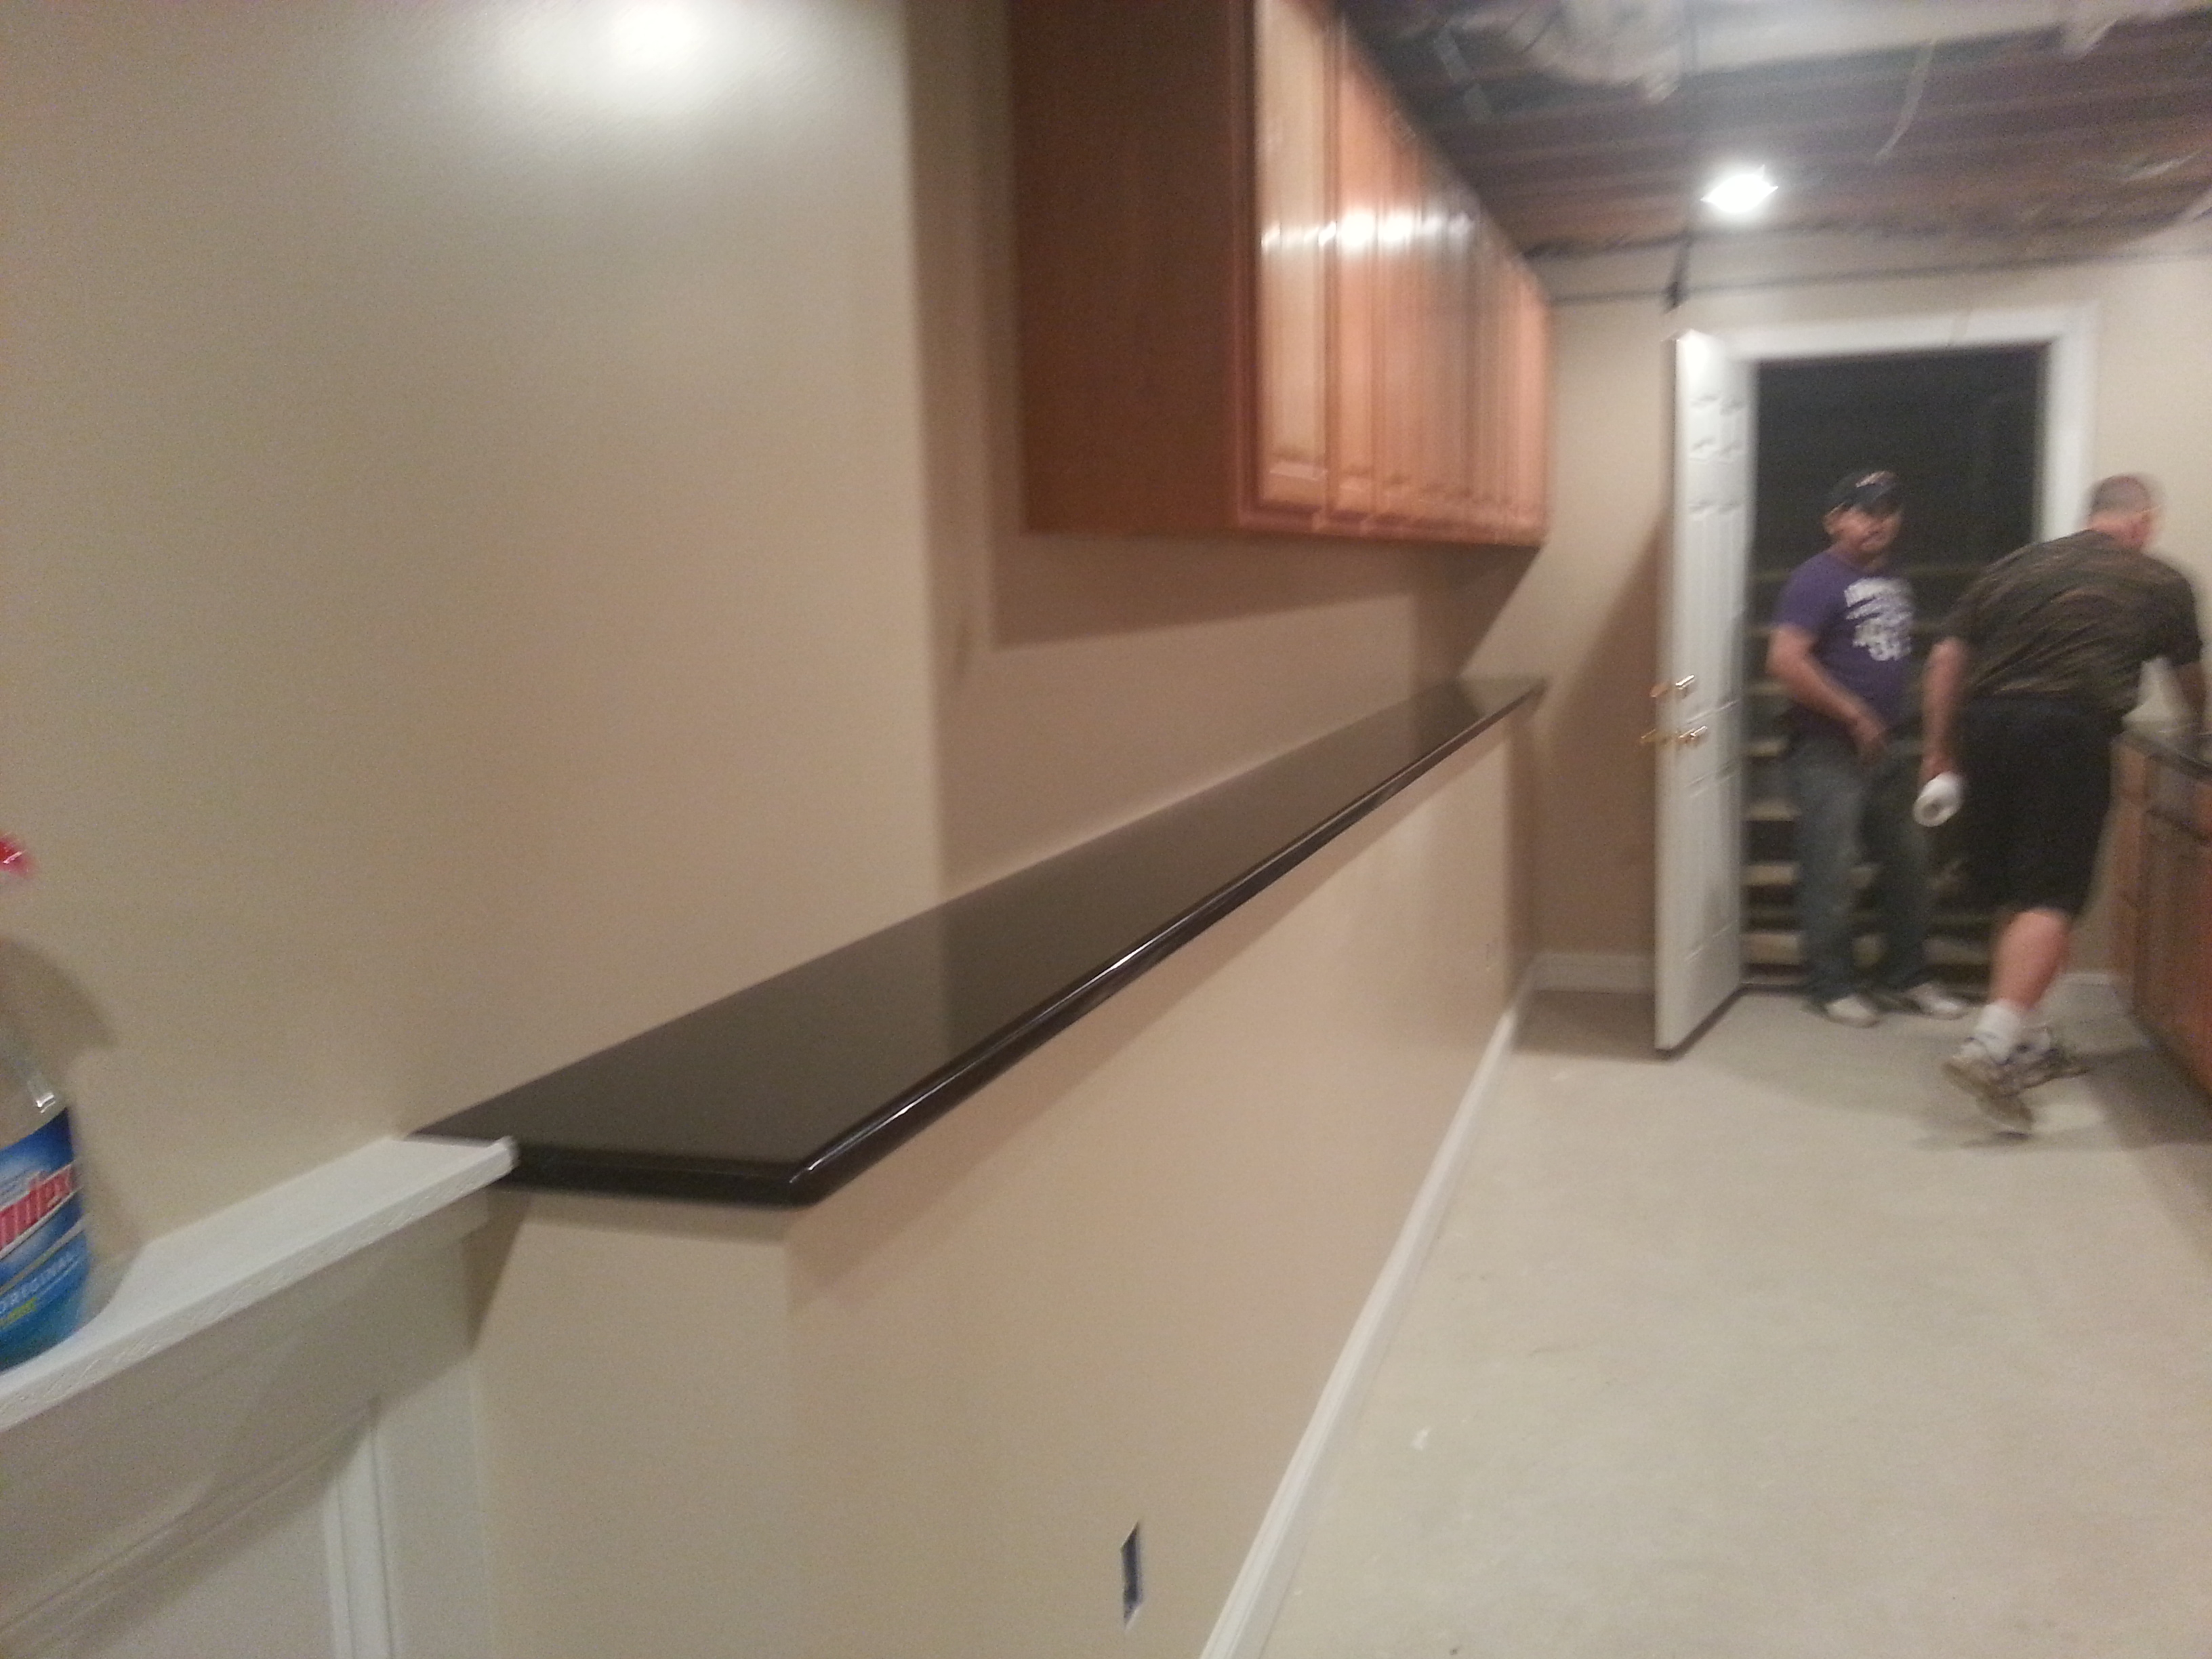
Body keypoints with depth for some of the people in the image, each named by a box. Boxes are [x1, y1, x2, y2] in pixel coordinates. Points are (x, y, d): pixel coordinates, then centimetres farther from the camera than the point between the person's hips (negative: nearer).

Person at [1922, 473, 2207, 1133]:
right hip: (2068, 732, -4)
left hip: (1986, 725, 4)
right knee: (2052, 900, -7)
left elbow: (1946, 658, 11)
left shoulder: (2017, 565, 19)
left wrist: (1940, 750, 16)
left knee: (2013, 896, 14)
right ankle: (1991, 1048, -21)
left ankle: (2030, 1042, 24)